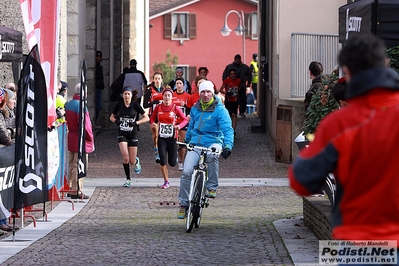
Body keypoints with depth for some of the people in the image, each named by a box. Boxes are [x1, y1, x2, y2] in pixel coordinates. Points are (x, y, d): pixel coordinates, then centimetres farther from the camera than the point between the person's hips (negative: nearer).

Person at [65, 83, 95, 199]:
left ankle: (70, 188, 22)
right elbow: (85, 124, -20)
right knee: (79, 166, -4)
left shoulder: (68, 104, 8)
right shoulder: (80, 105, -19)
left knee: (71, 165, 16)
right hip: (81, 139, -9)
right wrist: (90, 138, -9)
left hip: (71, 138, 9)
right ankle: (76, 191, -2)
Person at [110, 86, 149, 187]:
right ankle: (128, 179, -1)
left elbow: (146, 118, -2)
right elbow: (112, 117, 13)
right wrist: (116, 121, -9)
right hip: (122, 134, 1)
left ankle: (136, 161, 39)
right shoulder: (119, 105, -1)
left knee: (132, 161, 0)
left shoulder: (135, 105, -6)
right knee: (125, 156, -17)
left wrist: (137, 122, -16)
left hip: (133, 134, -1)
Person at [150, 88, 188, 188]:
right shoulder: (158, 108, 1)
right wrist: (153, 123, -9)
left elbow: (185, 119, 2)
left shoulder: (175, 108, -5)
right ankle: (166, 181, 8)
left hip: (172, 138, -1)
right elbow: (152, 118, 13)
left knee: (172, 163, 1)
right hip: (162, 138, 1)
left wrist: (179, 126, -17)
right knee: (162, 161, -8)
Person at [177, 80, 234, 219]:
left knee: (212, 156, -40)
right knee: (186, 172, -13)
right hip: (196, 143, 4)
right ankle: (183, 204, 0)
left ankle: (212, 187, -22)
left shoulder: (220, 110, -7)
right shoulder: (195, 109, 9)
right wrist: (186, 141, 34)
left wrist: (228, 146, -30)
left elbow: (227, 129, -15)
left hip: (213, 142, -4)